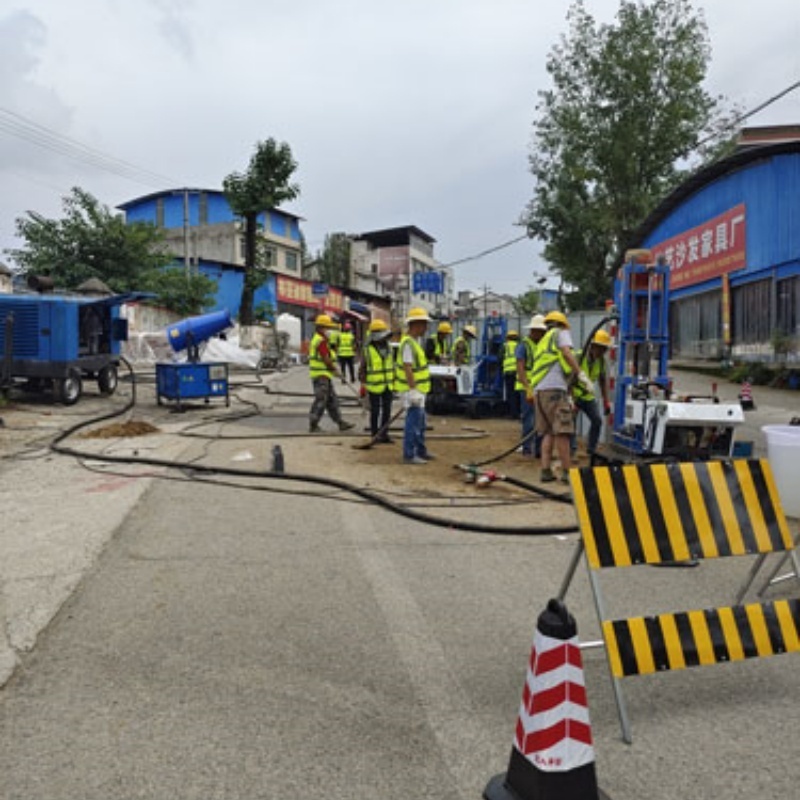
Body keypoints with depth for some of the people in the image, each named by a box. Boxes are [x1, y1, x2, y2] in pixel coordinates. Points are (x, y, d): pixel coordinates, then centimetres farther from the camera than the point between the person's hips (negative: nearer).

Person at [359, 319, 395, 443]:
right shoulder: (368, 350, -8)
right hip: (374, 386, -5)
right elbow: (362, 370, -5)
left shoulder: (389, 349, 8)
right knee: (375, 412, 3)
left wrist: (394, 383, 12)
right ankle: (375, 435, 13)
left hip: (388, 386, 5)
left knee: (387, 411, 9)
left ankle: (384, 434, 19)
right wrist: (363, 385, -9)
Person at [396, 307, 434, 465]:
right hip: (412, 389, -11)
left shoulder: (415, 341, 14)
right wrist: (413, 390, -26)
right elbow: (407, 368, -24)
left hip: (418, 388, 11)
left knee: (420, 422, 18)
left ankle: (420, 451, 29)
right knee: (413, 422, -6)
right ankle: (409, 455, 0)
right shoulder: (408, 343, -19)